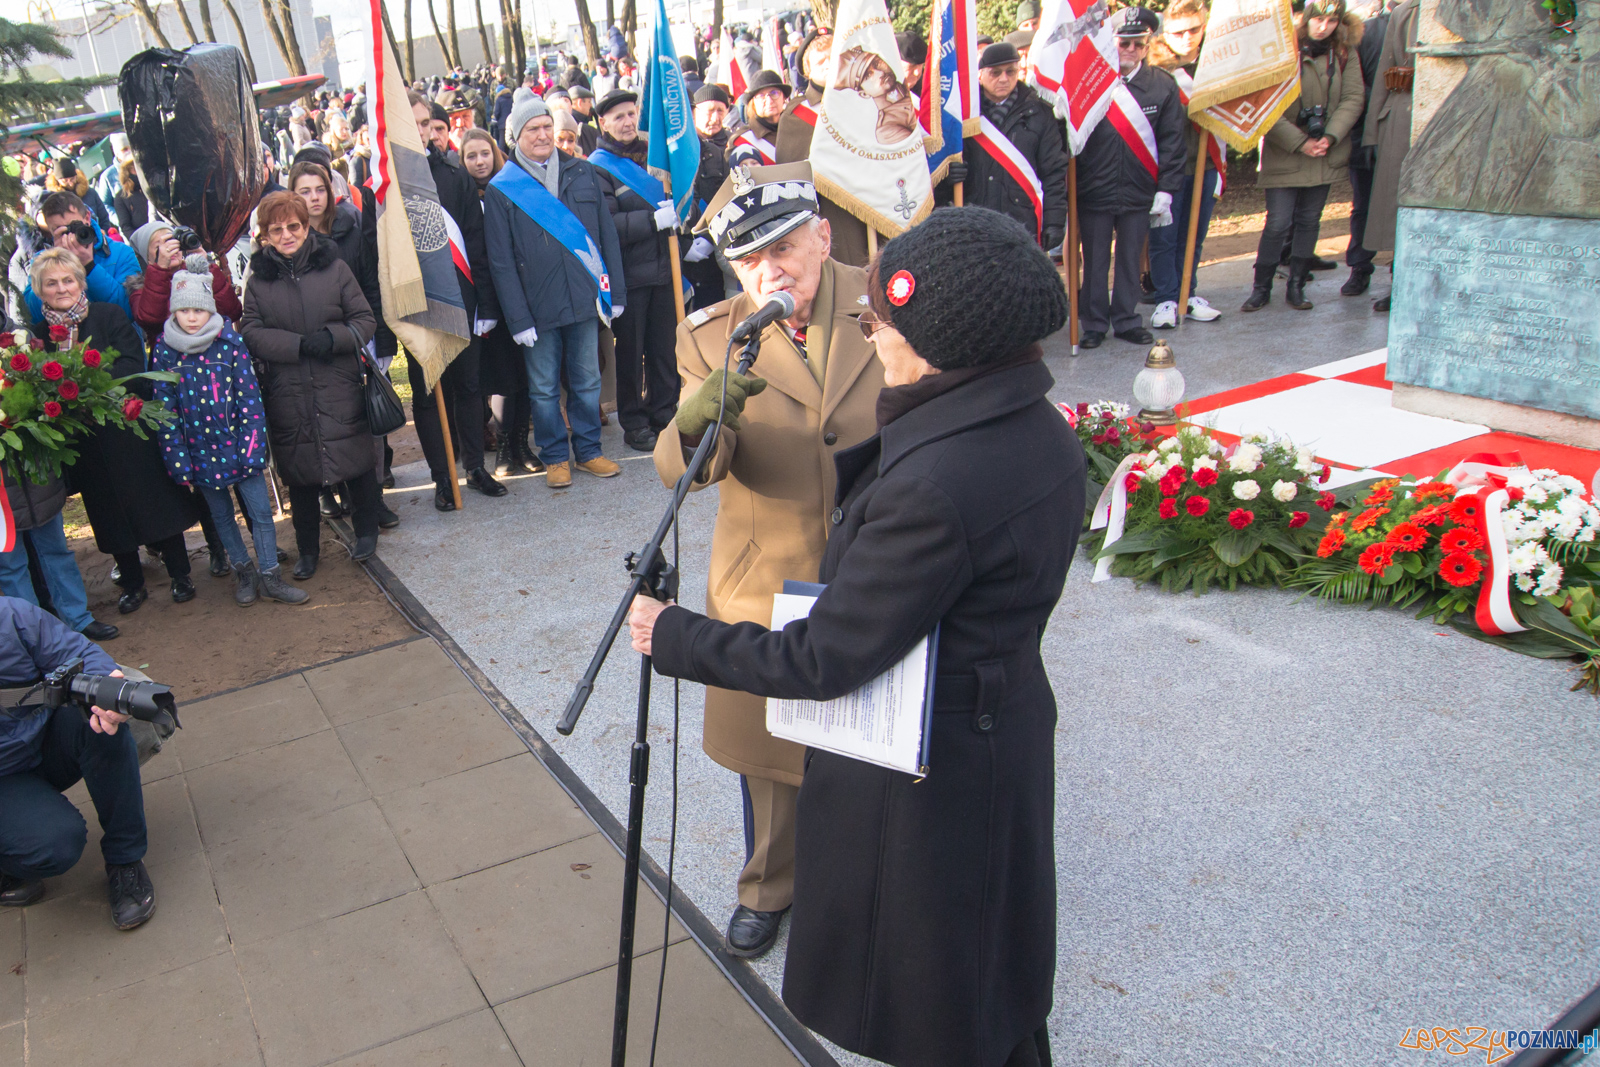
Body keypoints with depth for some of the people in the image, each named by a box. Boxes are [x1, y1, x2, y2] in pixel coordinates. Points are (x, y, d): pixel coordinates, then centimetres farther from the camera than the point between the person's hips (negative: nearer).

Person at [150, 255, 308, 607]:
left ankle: (270, 576, 15)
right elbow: (165, 407, -1)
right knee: (221, 515, 15)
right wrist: (177, 458, -4)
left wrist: (251, 446, -10)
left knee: (260, 511, 2)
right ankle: (243, 570, 32)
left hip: (237, 443, -1)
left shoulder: (229, 341, -6)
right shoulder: (163, 350, -4)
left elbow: (249, 396, -5)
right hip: (200, 450, 1)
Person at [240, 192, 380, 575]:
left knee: (358, 463, 6)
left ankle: (366, 532, 29)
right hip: (287, 396, 1)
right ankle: (307, 550, 23)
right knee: (300, 475, 8)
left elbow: (365, 320, 2)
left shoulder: (333, 267, 3)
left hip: (341, 389, -1)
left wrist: (333, 337, -17)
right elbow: (250, 332, -5)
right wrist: (299, 344, -18)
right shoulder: (258, 280, 4)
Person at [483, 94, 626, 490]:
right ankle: (555, 456, 22)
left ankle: (588, 450, 26)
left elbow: (607, 234, 9)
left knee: (587, 379, 11)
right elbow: (500, 261, -4)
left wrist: (616, 291, 2)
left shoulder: (582, 174, 7)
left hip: (585, 298, 2)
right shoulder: (500, 190, -1)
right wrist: (518, 318, -10)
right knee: (543, 387, 7)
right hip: (538, 307, -2)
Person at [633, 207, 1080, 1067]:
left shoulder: (930, 487, -33)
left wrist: (673, 637, -16)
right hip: (1009, 731, 8)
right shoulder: (1043, 432, -6)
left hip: (924, 775, -8)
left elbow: (823, 662, -26)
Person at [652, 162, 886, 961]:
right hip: (765, 589, 1)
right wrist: (699, 417, -43)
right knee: (769, 753, 20)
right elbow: (681, 469, -21)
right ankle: (770, 888, 48)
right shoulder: (712, 340, -9)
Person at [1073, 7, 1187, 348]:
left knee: (1131, 260, 13)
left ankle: (1126, 320, 27)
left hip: (1139, 193, 2)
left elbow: (1173, 143, 3)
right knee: (1095, 262, 9)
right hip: (1094, 191, -2)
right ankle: (1094, 323, 23)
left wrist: (1165, 191, -3)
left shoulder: (1163, 86, 0)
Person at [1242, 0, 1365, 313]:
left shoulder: (1345, 53, 4)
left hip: (1326, 154, 4)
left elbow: (1354, 98, 2)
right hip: (1284, 154, -4)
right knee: (1278, 223, -5)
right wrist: (1300, 143, -15)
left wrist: (1330, 137, -13)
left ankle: (1296, 287, 18)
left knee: (1309, 221, 8)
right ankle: (1261, 288, 10)